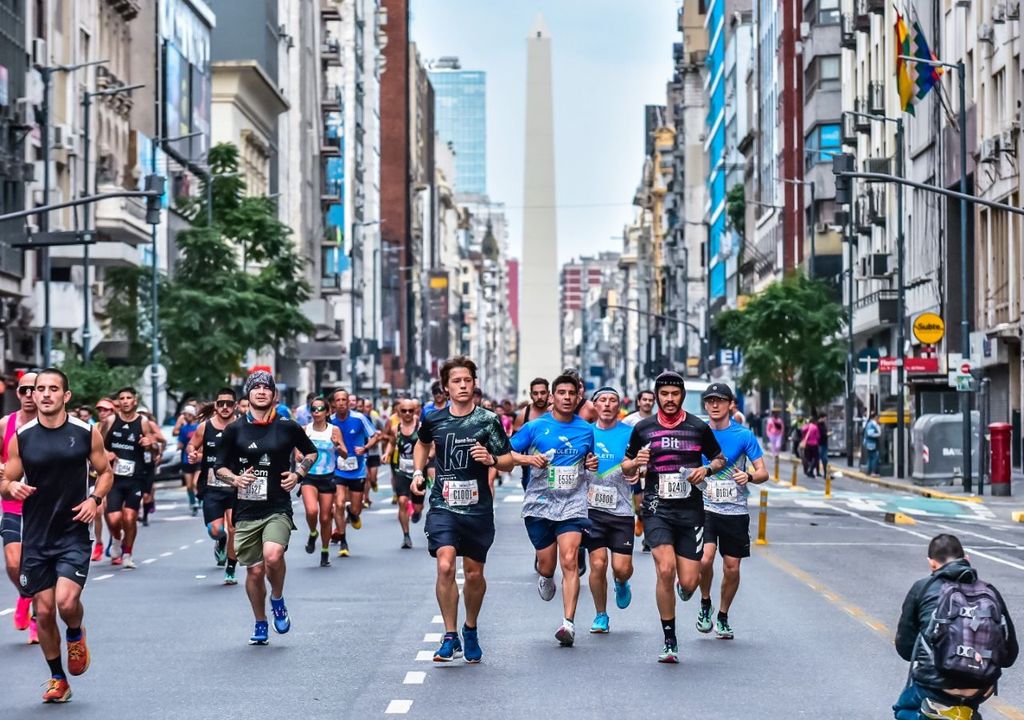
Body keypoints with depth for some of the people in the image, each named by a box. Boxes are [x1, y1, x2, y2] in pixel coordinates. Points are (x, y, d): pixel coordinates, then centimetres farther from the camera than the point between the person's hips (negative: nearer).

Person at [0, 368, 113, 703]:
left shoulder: (87, 433, -3)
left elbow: (105, 472, 9)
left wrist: (95, 499, -9)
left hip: (74, 534, -2)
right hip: (35, 537, 2)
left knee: (67, 601, -19)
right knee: (44, 611, 5)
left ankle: (76, 635, 17)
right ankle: (58, 679, 23)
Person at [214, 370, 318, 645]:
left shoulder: (287, 427, 3)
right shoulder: (235, 430, 3)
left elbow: (311, 452, 19)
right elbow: (219, 467, 10)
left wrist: (298, 474, 3)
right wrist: (234, 478, -11)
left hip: (278, 509, -2)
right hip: (246, 511, 2)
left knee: (272, 556, -26)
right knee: (254, 570, 5)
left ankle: (277, 599, 5)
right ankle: (260, 624, 27)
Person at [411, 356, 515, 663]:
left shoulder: (488, 420, -4)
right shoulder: (433, 420, 2)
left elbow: (509, 462, 1)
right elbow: (422, 443, 26)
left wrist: (491, 459, -19)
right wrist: (418, 472, 11)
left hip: (477, 508, 0)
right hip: (442, 506, 0)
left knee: (474, 574, 9)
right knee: (445, 566, -17)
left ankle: (470, 630, 34)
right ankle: (450, 638, -7)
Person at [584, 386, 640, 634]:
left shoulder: (630, 434, 0)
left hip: (622, 509, 0)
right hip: (592, 509, 1)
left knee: (622, 567, -5)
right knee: (598, 564, -6)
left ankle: (621, 584, 33)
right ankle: (601, 615, 14)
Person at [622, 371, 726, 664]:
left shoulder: (699, 427, 5)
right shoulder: (643, 428, 6)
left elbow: (720, 458, 17)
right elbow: (626, 468, 15)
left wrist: (707, 469, -5)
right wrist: (635, 463, -8)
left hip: (690, 511, 1)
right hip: (656, 510, -1)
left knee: (688, 583, -3)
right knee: (665, 570, -21)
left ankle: (684, 588, 40)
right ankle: (670, 642, -7)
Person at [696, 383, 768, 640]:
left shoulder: (744, 435, -2)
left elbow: (763, 472, -2)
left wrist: (749, 477, -21)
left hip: (735, 511, 0)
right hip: (704, 507, 0)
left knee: (732, 568, 4)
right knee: (705, 559, -19)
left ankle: (723, 616, 26)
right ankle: (705, 604, 8)